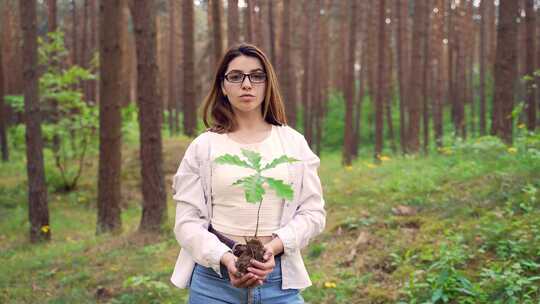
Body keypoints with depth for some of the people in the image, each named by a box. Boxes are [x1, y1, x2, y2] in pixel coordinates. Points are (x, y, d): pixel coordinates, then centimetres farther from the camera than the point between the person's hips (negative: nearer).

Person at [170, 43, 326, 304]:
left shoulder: (292, 142, 4)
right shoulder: (203, 146, 1)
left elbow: (312, 211, 2)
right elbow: (188, 221, -2)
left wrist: (275, 246, -14)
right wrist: (225, 258, -18)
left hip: (279, 279, 1)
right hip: (215, 278, -1)